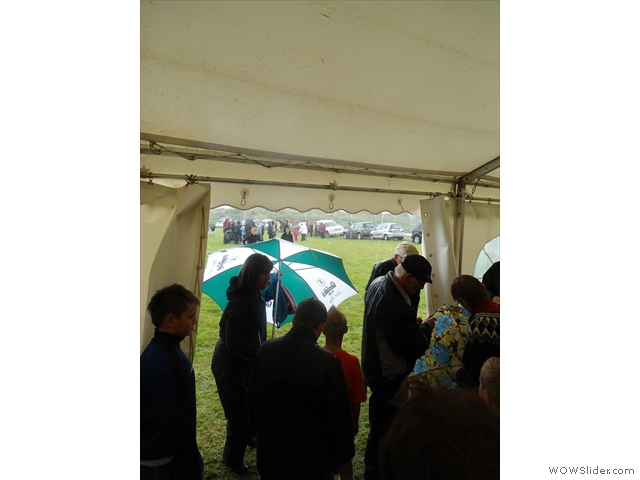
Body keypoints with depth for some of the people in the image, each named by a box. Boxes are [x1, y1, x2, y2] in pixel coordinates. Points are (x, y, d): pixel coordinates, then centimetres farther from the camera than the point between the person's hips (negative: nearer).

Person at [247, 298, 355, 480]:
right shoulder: (328, 362, -24)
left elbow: (252, 399, 1)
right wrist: (343, 453, 0)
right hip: (312, 458, -3)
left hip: (271, 450, 3)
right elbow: (339, 416, -16)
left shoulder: (266, 350, -12)